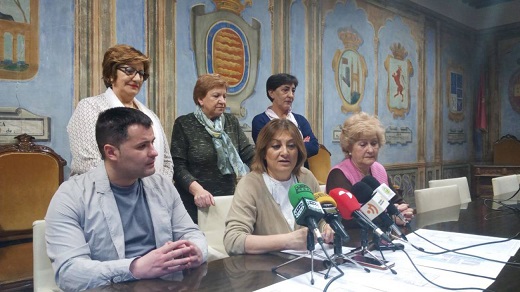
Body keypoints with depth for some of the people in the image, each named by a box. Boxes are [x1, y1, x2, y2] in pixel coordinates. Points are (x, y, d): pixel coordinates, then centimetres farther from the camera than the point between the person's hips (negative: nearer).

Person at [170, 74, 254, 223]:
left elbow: (249, 154, 0)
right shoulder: (184, 124, -3)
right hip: (195, 204, -3)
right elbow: (178, 165, -9)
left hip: (228, 201, 4)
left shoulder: (232, 122, 8)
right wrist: (197, 189, -25)